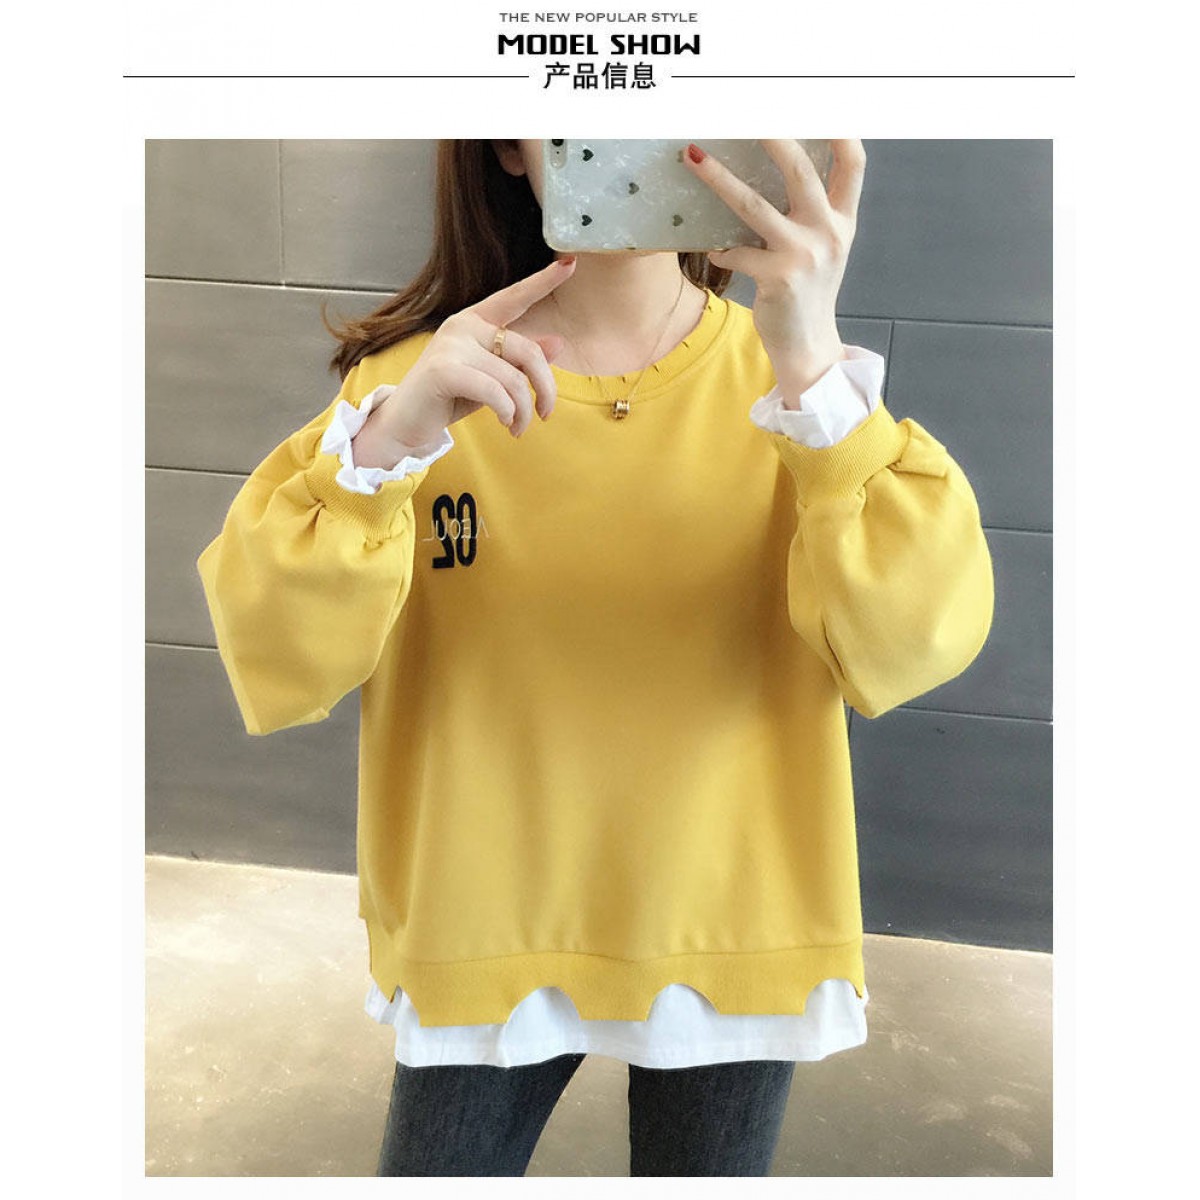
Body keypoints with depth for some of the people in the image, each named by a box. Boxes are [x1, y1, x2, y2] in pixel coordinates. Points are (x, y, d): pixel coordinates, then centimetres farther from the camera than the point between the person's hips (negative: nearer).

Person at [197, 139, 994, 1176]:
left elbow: (914, 648, -22)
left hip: (730, 924, 1)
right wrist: (384, 444, -32)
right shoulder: (413, 374, -7)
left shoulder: (780, 369, -8)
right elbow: (276, 666, -17)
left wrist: (815, 370, -33)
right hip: (483, 925, 0)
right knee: (445, 1166, 17)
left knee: (707, 1167, 20)